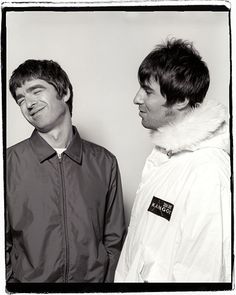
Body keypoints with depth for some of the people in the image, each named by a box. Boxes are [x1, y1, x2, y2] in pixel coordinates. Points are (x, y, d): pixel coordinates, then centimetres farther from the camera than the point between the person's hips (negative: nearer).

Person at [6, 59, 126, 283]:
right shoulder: (9, 163, -9)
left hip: (95, 278, 1)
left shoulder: (104, 162, -5)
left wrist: (110, 279, -6)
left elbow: (114, 241, 1)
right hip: (30, 278, -1)